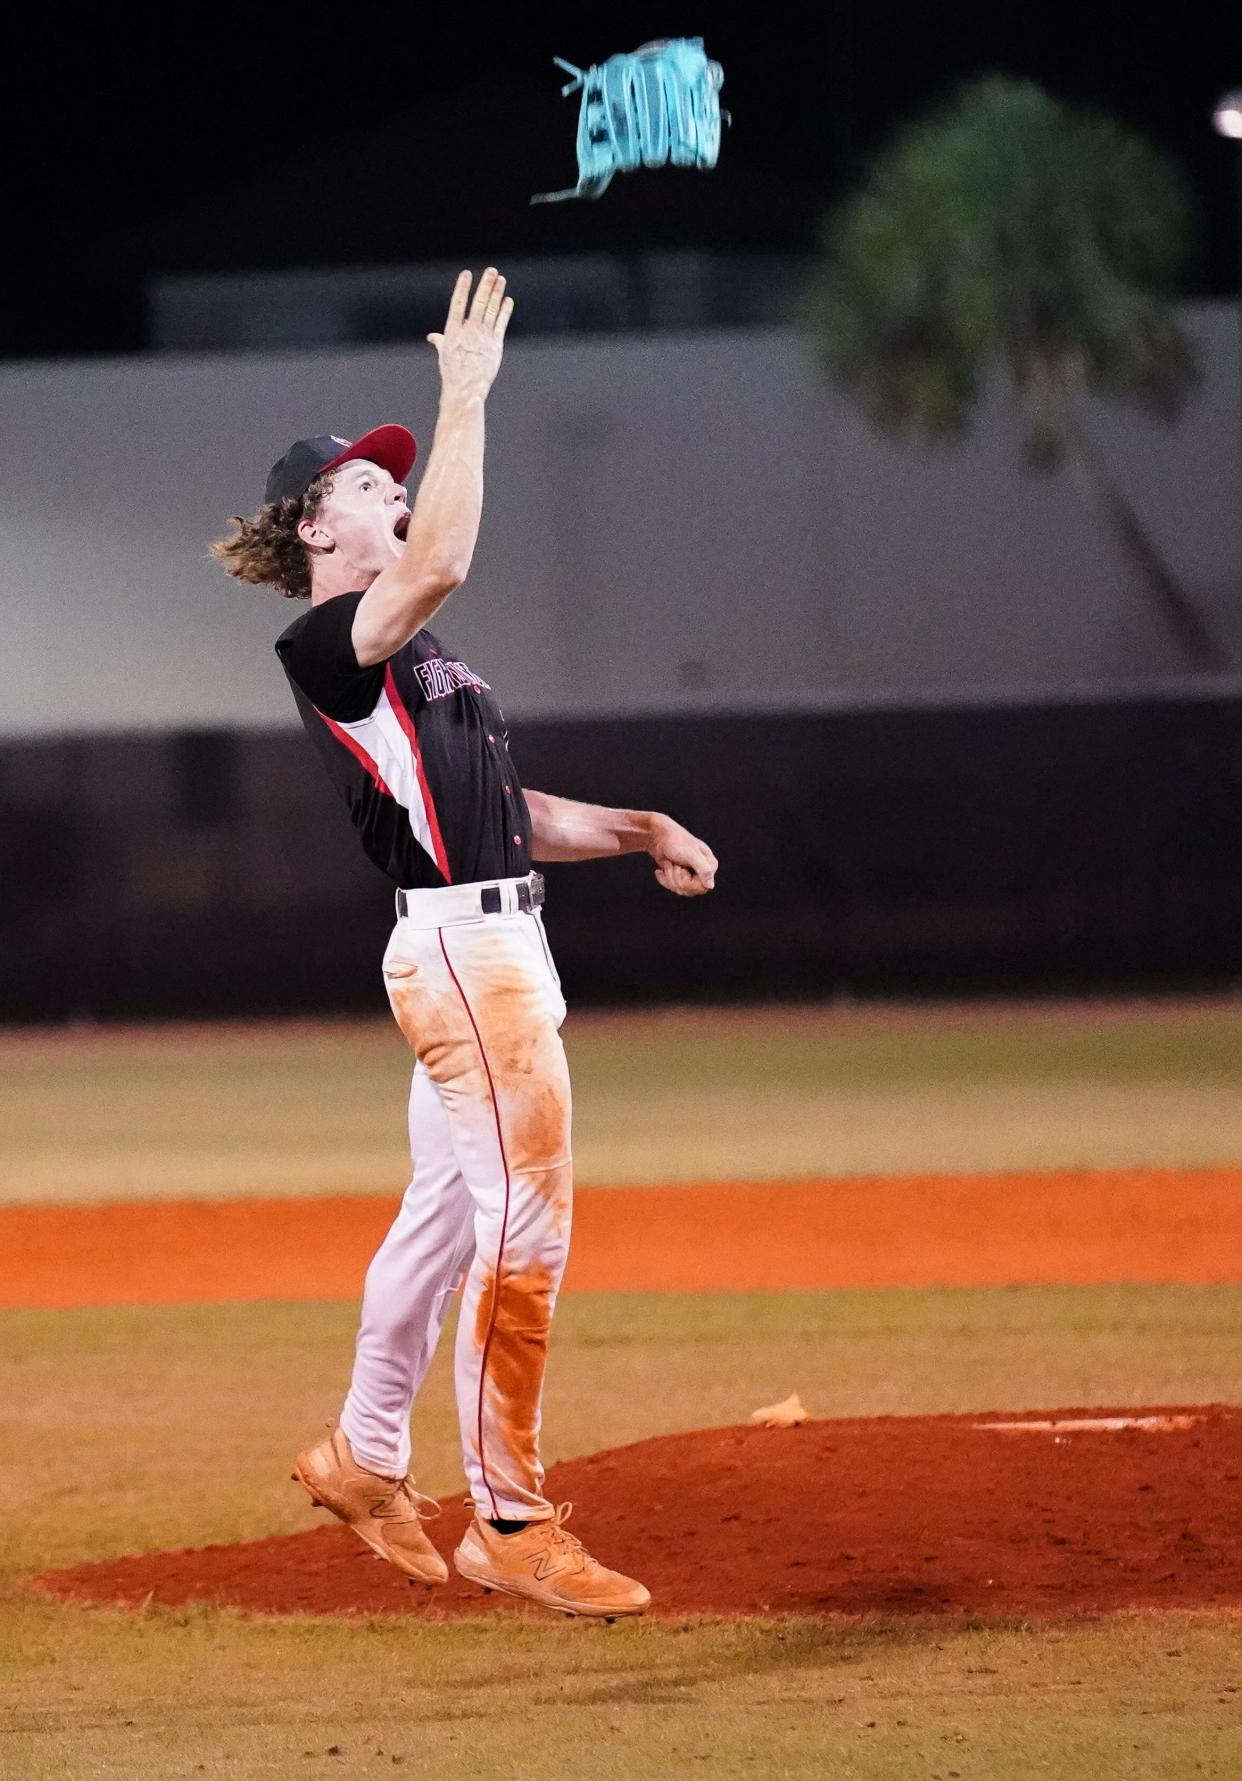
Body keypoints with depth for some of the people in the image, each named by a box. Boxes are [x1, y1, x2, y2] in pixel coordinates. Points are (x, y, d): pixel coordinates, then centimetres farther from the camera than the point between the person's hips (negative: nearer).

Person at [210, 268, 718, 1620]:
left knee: (446, 1215, 18)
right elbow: (438, 567, -28)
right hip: (458, 947, -10)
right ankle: (509, 1522, -9)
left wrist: (637, 830, 12)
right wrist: (465, 401, -23)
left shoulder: (411, 659, 22)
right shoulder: (322, 643, -9)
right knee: (526, 1227, -12)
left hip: (501, 943, 10)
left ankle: (365, 1458, 33)